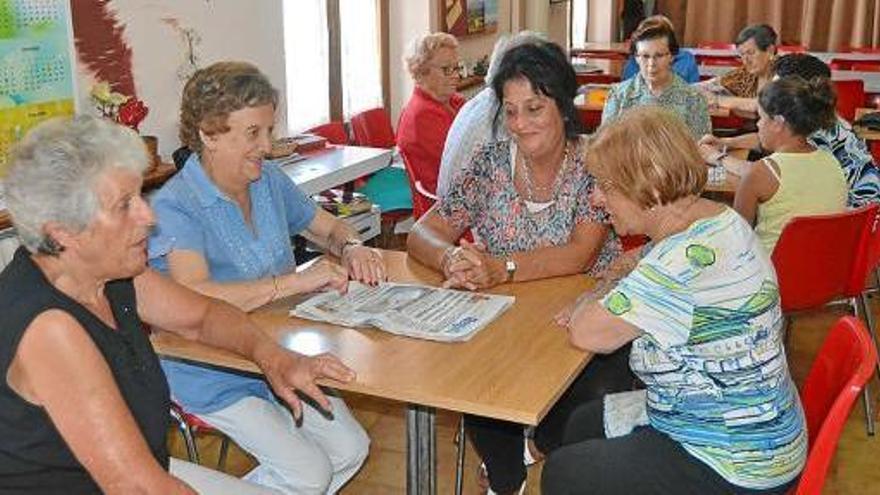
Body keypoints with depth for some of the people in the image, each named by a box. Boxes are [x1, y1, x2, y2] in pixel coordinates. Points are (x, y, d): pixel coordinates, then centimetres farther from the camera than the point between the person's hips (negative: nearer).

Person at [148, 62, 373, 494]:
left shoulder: (269, 181, 2)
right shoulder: (174, 207, -20)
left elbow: (329, 227, 15)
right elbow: (194, 299, -35)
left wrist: (352, 248, -9)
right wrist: (296, 281, -35)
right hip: (215, 376, -7)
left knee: (351, 449, -3)